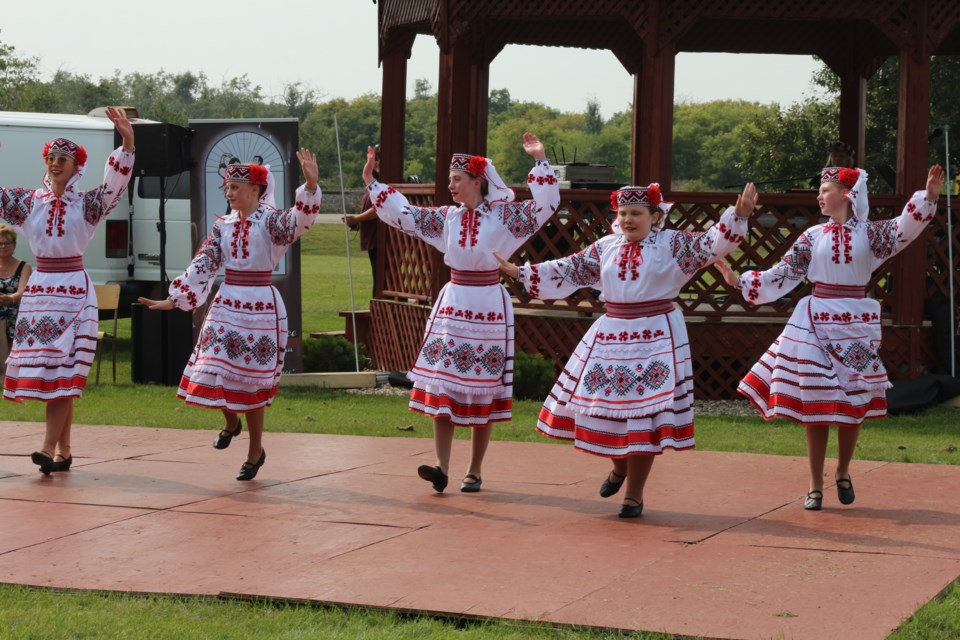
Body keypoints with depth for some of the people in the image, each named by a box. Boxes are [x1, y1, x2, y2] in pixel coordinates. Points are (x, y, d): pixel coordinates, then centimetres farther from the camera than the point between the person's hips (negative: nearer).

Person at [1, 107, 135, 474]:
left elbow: (115, 184, -14)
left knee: (65, 371, -10)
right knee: (46, 371, 1)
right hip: (39, 288, 3)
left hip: (74, 290, -3)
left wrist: (128, 144, -30)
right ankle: (64, 451, 8)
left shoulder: (87, 205, 0)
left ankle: (49, 448, -15)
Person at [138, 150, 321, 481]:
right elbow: (201, 267, 7)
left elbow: (299, 220, -28)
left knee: (252, 381, 3)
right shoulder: (223, 226, 8)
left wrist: (310, 187, -45)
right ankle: (231, 422, 32)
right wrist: (174, 300, 1)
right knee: (213, 374, -1)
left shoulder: (270, 221, -7)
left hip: (262, 308, -4)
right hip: (226, 304, 4)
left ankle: (255, 451, 20)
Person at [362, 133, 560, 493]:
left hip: (489, 307, -4)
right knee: (442, 388, -7)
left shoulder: (503, 215, -4)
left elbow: (545, 206, -13)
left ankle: (475, 472, 12)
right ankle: (441, 467, -10)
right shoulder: (446, 217, 7)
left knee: (484, 393, 3)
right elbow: (401, 214, 12)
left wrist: (540, 162, -22)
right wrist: (371, 181, 9)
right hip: (452, 304, 4)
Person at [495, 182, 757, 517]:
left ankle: (634, 494, 8)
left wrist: (738, 214, -28)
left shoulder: (673, 244, -2)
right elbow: (568, 271, 13)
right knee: (603, 406, 7)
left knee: (645, 413, -3)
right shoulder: (605, 247, 9)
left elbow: (712, 244, -12)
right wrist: (519, 272, 12)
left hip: (656, 337, -4)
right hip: (610, 336, 4)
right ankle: (620, 467, 37)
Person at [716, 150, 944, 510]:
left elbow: (904, 229, -18)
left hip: (856, 325, 0)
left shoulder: (869, 234, 0)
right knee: (814, 406, 0)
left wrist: (927, 199, -32)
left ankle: (843, 473, 28)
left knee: (854, 406, 5)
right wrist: (738, 281, -1)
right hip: (816, 323, 1)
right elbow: (781, 276, 5)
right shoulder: (813, 237, 4)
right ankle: (815, 486, 9)